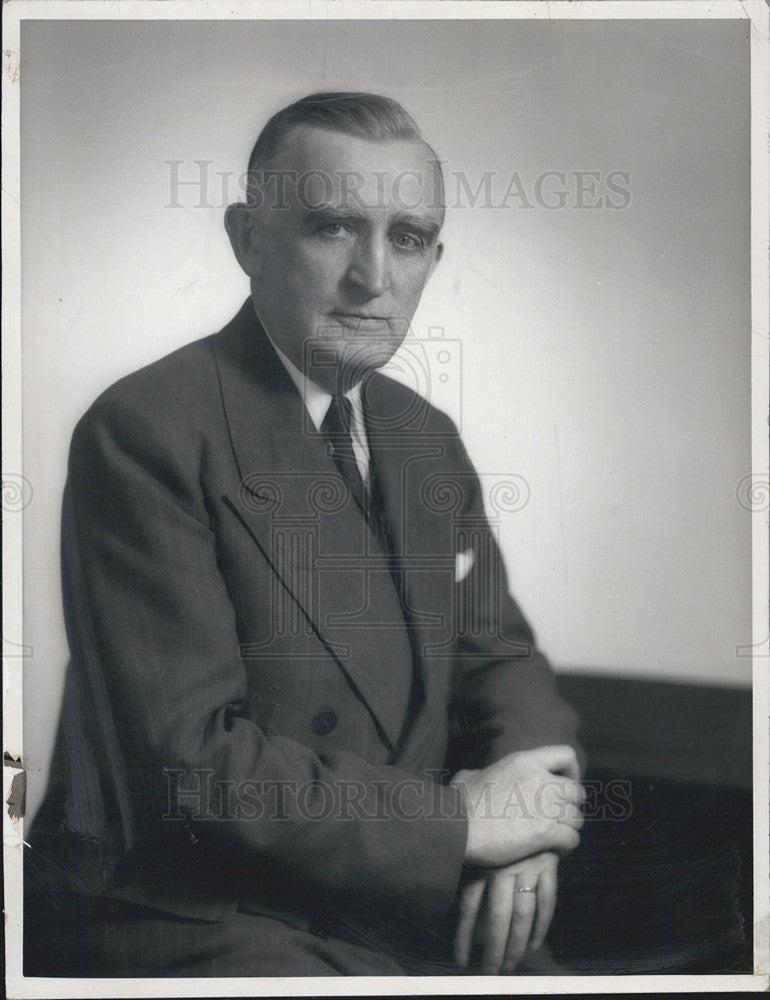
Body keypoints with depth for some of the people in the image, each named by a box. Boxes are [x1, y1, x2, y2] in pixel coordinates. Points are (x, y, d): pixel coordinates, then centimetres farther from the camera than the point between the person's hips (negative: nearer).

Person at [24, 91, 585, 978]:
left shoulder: (428, 440, 9)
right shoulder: (144, 433, -16)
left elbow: (496, 653, 13)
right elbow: (184, 765, -21)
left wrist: (524, 803, -9)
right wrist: (459, 824, -18)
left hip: (408, 908, 7)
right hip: (193, 918, -7)